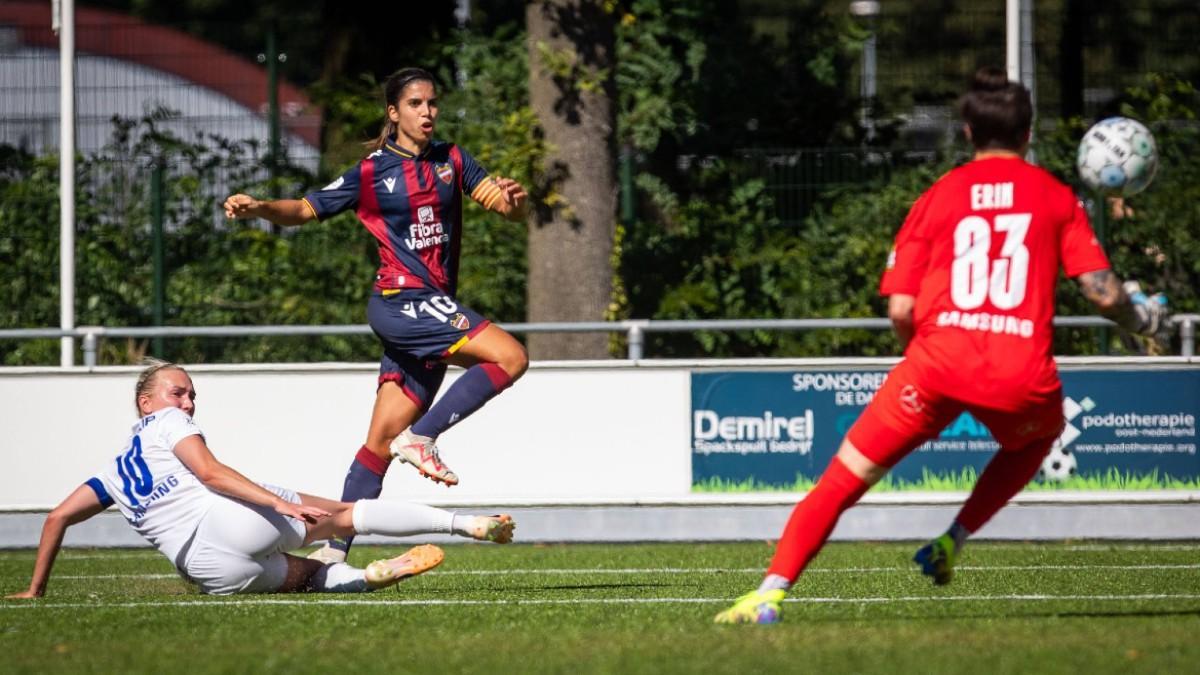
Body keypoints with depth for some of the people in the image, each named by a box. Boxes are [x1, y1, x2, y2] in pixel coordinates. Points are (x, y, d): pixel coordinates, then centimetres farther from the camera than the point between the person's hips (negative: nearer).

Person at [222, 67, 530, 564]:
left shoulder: (451, 162, 12)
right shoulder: (372, 174, 0)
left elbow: (515, 211, 8)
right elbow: (305, 209, 3)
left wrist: (513, 198, -17)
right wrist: (258, 208, -16)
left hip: (433, 309, 5)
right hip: (400, 299, -5)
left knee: (384, 436, 2)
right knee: (510, 357, -22)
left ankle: (334, 551, 2)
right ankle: (422, 437, -15)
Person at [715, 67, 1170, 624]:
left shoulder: (939, 196, 12)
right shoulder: (1055, 197, 13)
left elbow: (900, 308, 6)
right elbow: (1102, 291, 5)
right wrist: (1141, 320, 26)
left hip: (939, 362, -1)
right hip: (1022, 377, 1)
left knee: (843, 477, 6)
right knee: (1039, 434, 37)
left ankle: (770, 593, -9)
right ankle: (951, 543, 24)